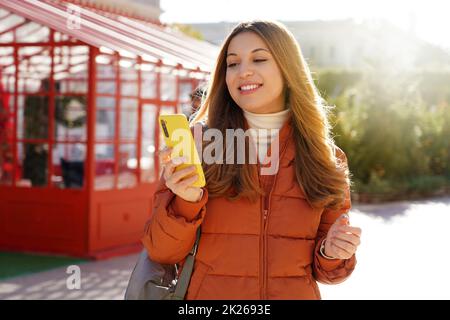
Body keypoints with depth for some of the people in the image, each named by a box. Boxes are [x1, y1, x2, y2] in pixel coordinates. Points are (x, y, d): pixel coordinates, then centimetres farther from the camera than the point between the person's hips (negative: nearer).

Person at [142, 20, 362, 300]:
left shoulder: (326, 159, -2)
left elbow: (323, 268, 6)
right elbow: (163, 253, -8)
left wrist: (331, 252, -14)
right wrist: (187, 203, -24)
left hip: (297, 292, 2)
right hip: (208, 292, -1)